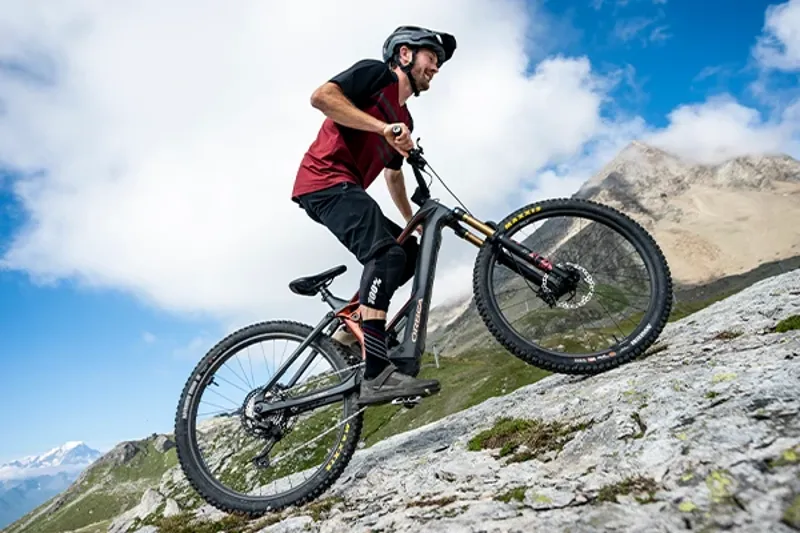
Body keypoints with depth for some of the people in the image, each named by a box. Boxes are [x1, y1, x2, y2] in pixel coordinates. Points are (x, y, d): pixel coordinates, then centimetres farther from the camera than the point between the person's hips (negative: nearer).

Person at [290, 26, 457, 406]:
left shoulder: (403, 121, 24)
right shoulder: (376, 73, 1)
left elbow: (393, 175, 33)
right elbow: (321, 96, -15)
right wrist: (384, 127, -21)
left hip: (345, 190, 10)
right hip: (325, 180, -10)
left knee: (411, 253, 7)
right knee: (387, 254, -28)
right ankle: (376, 375, -35)